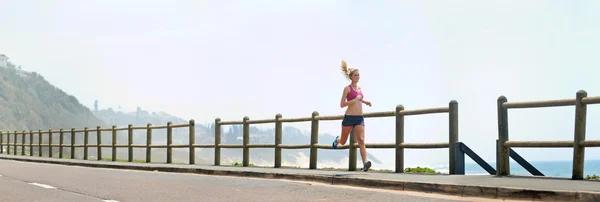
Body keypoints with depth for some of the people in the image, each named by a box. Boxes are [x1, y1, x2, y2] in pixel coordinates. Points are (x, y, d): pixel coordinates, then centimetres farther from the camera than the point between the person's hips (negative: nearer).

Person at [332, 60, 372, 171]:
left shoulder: (359, 88, 12)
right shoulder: (347, 88, -6)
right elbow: (342, 104, -12)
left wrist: (364, 101, 13)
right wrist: (355, 100, -20)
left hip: (360, 118, 4)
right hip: (349, 117, -4)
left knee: (361, 140, -14)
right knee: (343, 142, 15)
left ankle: (365, 163, -25)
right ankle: (337, 140, 51)